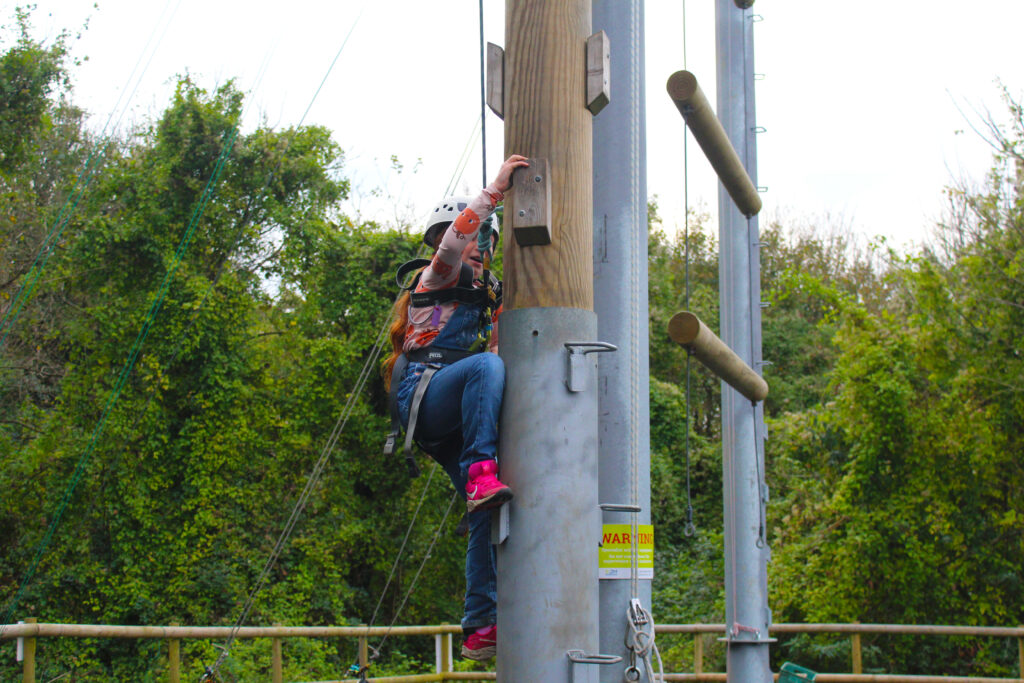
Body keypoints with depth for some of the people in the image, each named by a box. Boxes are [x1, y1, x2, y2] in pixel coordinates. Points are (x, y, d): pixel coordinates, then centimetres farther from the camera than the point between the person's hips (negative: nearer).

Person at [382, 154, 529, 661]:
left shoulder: (484, 295, 32)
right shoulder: (438, 278, 8)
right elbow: (452, 244, -15)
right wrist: (495, 190, -16)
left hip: (457, 421, 7)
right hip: (423, 396, -7)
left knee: (487, 515, -8)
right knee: (486, 365, -37)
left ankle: (481, 627, -11)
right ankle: (481, 478, -43)